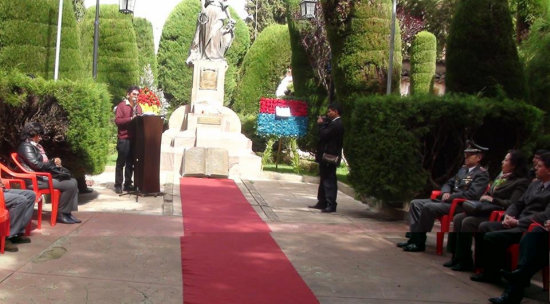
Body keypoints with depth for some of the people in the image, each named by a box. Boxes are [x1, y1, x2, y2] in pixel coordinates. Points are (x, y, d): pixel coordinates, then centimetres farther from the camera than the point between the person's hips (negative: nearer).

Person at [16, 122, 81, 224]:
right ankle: (61, 214, -7)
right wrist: (53, 163, -6)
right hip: (37, 180, -10)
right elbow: (37, 164, -19)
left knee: (73, 181, 6)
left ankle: (68, 213, 2)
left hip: (44, 175, 10)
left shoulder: (36, 146, 18)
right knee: (70, 185, -19)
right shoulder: (26, 146, -12)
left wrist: (54, 160, 3)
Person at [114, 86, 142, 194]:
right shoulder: (121, 105, -2)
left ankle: (128, 184, 15)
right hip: (124, 138, -5)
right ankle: (118, 185, 3)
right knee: (121, 162, -1)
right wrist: (131, 119, -20)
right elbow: (117, 120, -11)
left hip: (135, 138, 6)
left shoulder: (138, 107, 17)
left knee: (130, 163, 8)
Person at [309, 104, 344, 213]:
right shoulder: (334, 123, 15)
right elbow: (325, 134, 14)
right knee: (324, 180, 16)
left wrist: (321, 124, -7)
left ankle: (331, 205, -6)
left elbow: (324, 135, -22)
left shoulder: (336, 124, -17)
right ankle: (322, 203, 24)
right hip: (328, 157, 11)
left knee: (329, 181, -8)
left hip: (329, 157, -11)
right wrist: (323, 123, 4)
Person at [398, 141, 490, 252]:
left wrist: (449, 197, -15)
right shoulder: (463, 169, 20)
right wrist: (445, 193, 1)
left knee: (428, 207, -29)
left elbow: (471, 195, -18)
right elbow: (449, 183, 25)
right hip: (448, 201, 10)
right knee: (416, 203, -1)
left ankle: (419, 243, -19)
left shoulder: (482, 174, -6)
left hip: (460, 205, -9)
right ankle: (414, 237, -6)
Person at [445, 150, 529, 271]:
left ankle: (465, 261, -15)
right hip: (486, 209, 9)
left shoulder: (521, 182, -7)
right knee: (457, 218, -12)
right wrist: (485, 197, 7)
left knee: (467, 222, -26)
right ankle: (456, 257, -9)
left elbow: (512, 204, -17)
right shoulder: (500, 176, 19)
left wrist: (492, 199, -12)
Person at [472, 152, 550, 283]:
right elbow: (518, 204, 22)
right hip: (518, 224, 9)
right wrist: (508, 216, 0)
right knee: (484, 226, -8)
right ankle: (488, 270, -1)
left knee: (490, 237, -22)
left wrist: (518, 222, -17)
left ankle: (494, 273, 1)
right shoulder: (535, 184, 18)